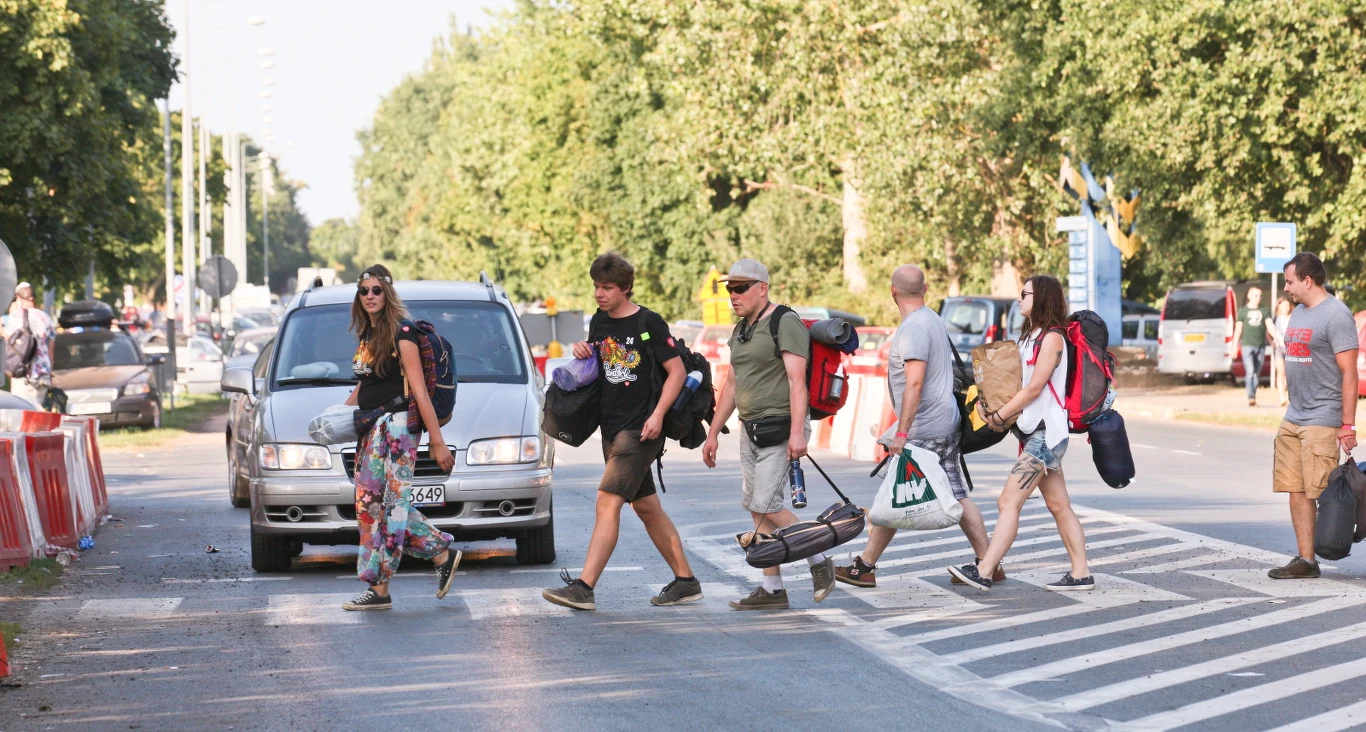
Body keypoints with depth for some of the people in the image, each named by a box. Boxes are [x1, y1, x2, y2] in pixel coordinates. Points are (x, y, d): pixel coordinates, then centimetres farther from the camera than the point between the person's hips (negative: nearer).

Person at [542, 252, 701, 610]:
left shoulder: (649, 323, -9)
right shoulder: (599, 322, 12)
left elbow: (677, 371, -8)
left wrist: (657, 414, -18)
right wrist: (581, 353, 2)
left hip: (641, 429, -8)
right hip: (612, 427, 8)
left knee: (608, 503, -16)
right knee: (646, 507, 12)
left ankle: (584, 587, -20)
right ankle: (685, 581, 21)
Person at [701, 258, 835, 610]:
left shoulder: (785, 323, -10)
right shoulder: (741, 332, 17)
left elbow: (797, 380, -19)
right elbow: (732, 386, 23)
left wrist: (797, 432, -27)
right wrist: (713, 433, 20)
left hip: (781, 429, -9)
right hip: (751, 431, 9)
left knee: (766, 505, -14)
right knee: (757, 510, 5)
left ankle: (819, 561, 3)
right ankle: (772, 589, 9)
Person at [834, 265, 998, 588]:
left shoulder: (913, 328, -16)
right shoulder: (934, 320, 15)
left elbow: (915, 382, -25)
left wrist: (902, 432, -26)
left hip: (923, 429, -9)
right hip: (947, 424, 9)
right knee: (957, 495, 8)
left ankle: (864, 567, 5)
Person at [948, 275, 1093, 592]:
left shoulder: (1051, 338, -12)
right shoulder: (1031, 337, 17)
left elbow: (1034, 388, -16)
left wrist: (1000, 416, -11)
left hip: (1046, 432, -10)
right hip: (1035, 432, 10)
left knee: (1008, 502, -13)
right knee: (1058, 505, 8)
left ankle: (983, 572, -15)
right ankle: (1081, 573, 10)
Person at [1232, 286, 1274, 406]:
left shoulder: (1264, 311, 10)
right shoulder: (1243, 311, 6)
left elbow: (1270, 326, 2)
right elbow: (1238, 329, 6)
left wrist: (1275, 338, -14)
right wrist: (1234, 347, 3)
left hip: (1261, 346, 3)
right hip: (1247, 345, -3)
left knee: (1257, 374, 8)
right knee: (1250, 372, -16)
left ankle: (1253, 397, 18)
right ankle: (1251, 398, -23)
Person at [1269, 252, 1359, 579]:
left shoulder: (1336, 315, -11)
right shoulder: (1298, 313, 16)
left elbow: (1349, 373, -14)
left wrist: (1348, 424, -18)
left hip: (1322, 421, -8)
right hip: (1293, 418, 8)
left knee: (1322, 493, -9)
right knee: (1296, 491, 5)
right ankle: (1305, 560, 8)